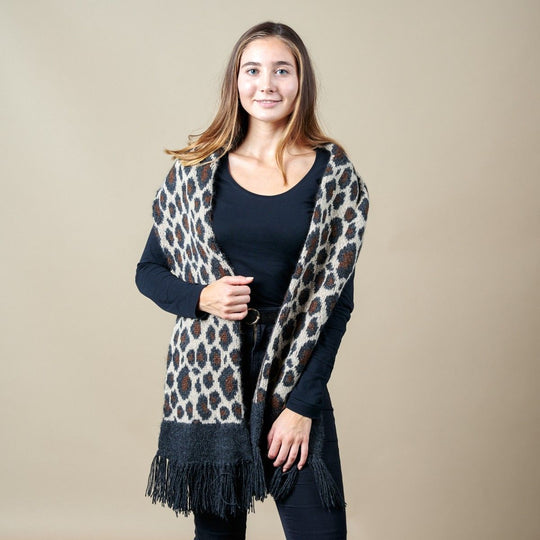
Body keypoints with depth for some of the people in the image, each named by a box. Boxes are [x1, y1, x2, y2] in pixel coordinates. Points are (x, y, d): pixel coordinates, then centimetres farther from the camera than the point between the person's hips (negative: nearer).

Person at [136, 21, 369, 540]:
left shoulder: (334, 176, -1)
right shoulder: (196, 171, 2)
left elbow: (336, 299, -1)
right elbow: (148, 271, 9)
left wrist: (302, 404, -7)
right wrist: (201, 298, -12)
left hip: (295, 375, 0)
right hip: (206, 379, 1)